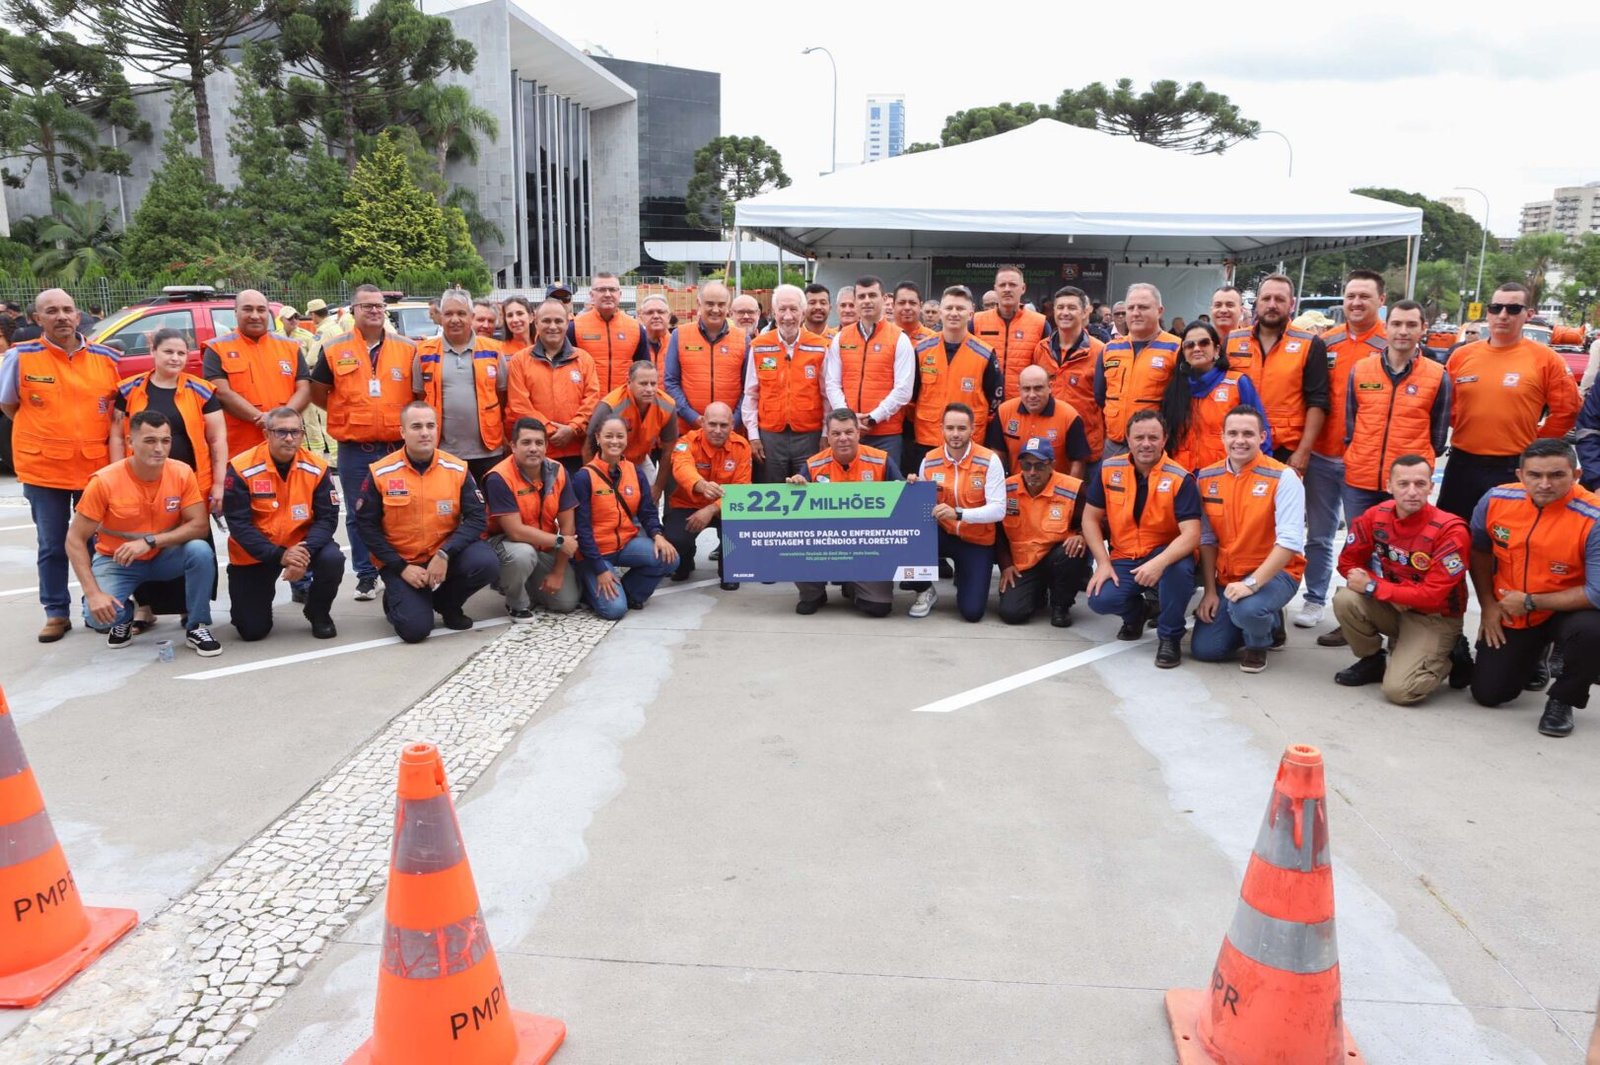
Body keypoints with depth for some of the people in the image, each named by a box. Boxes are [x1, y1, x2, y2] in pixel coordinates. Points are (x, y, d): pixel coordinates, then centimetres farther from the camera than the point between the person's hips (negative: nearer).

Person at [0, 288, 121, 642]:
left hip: (96, 467, 1)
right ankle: (57, 614, 19)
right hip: (43, 470, -1)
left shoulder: (106, 358, 1)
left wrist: (107, 444, 1)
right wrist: (48, 436, 1)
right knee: (52, 546, 7)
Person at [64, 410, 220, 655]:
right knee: (99, 616, -28)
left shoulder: (182, 474, -16)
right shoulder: (104, 481, -22)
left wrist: (150, 541, -31)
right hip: (116, 561, -2)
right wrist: (93, 593, -27)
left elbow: (199, 525, -17)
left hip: (164, 557, 2)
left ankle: (196, 626, -11)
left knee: (200, 550, -30)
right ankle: (123, 617, 12)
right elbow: (75, 540, -18)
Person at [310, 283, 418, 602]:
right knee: (358, 515, 7)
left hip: (398, 448, 0)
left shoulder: (408, 349, 4)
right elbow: (317, 393, 9)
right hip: (354, 451, 0)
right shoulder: (334, 349, 2)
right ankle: (366, 575, 18)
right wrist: (348, 413, 3)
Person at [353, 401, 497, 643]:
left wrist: (445, 554, -23)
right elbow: (367, 526, -5)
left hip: (445, 556, 2)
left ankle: (447, 603, 4)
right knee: (415, 628, -20)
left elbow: (476, 518, -8)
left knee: (486, 562, -28)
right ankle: (396, 599, 17)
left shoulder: (458, 469, -5)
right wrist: (400, 567, -13)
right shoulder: (380, 473, -8)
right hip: (400, 562, -2)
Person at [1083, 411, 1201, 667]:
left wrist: (1159, 563, -39)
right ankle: (1135, 611, 15)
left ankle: (1170, 637, -10)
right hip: (1123, 558, 3)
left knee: (1180, 568, -37)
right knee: (1100, 600, -25)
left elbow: (1191, 535, -22)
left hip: (1166, 555, -2)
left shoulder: (1180, 479, -15)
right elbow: (1090, 518, 2)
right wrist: (1104, 564, -9)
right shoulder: (1109, 470, -5)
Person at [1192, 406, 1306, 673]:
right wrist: (1210, 591, -3)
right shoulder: (1207, 478, 0)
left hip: (1274, 573, -5)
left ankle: (1259, 643, 2)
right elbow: (1207, 539, 4)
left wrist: (1252, 583, -31)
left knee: (1246, 609, -37)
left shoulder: (1282, 478, -16)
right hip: (1227, 578, 5)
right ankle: (1264, 622, 24)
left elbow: (1290, 541, -23)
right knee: (1203, 649, -5)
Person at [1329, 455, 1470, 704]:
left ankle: (1449, 661, 9)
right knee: (1346, 600, -26)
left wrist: (1372, 587, -24)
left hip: (1434, 619, -5)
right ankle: (1373, 661, 2)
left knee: (1399, 690, -23)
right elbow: (1349, 562, -2)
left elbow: (1433, 596, -26)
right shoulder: (1375, 516, -10)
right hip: (1393, 607, 5)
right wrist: (1393, 592, -17)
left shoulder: (1450, 531, -23)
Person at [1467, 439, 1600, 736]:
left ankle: (1562, 700, -8)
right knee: (1487, 694, 3)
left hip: (1566, 612, -3)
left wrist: (1530, 602, -22)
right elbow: (1479, 551, 6)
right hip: (1508, 615, 3)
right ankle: (1533, 657, 38)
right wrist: (1488, 604, 3)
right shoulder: (1495, 500, -14)